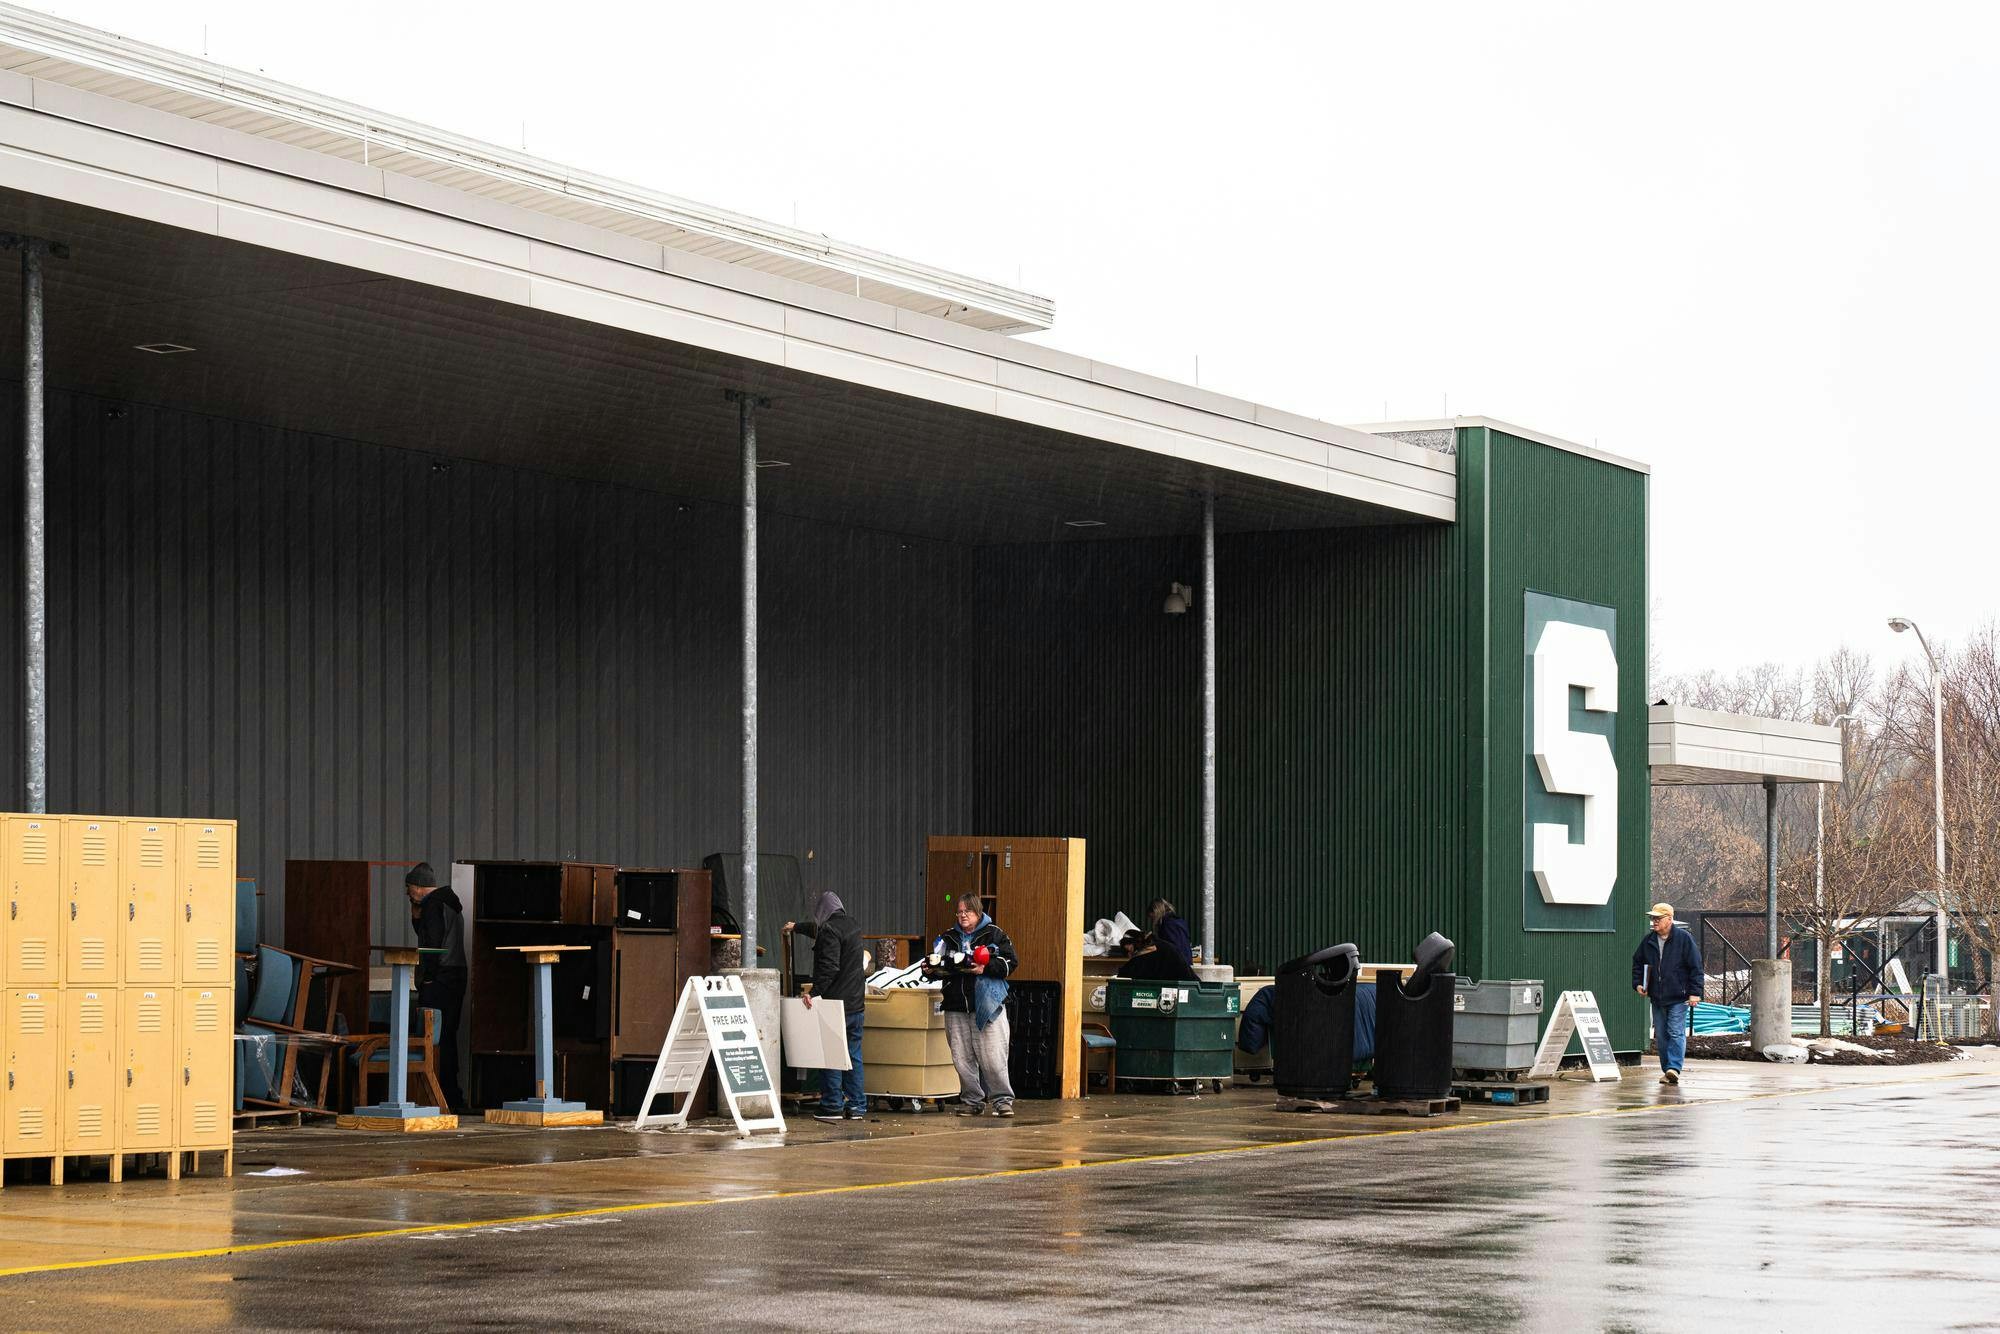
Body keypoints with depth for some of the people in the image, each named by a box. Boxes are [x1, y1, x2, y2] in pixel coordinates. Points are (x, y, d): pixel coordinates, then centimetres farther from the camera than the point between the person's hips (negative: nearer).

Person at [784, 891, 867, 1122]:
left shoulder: (829, 930, -13)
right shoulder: (852, 925, 16)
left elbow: (829, 967, -24)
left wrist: (815, 992, -27)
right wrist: (797, 927, 51)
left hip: (835, 1002, -8)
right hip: (856, 1003, 8)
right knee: (853, 1055, 10)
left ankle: (832, 1105, -2)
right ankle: (857, 1105, 9)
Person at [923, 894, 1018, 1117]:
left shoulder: (994, 935, 3)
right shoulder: (948, 938, 17)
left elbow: (1010, 962, -4)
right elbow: (941, 967, 25)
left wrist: (986, 968, -17)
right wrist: (930, 969, 2)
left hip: (987, 1005, -4)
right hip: (956, 1007, 4)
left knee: (992, 1057, -8)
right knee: (962, 1057, 3)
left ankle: (1002, 1099, 0)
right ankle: (972, 1100, 12)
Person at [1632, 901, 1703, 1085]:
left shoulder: (1684, 938, -6)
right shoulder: (1648, 941, 9)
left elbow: (1696, 966, -6)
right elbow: (1637, 963, 21)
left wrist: (1694, 993, -12)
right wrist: (1637, 983, 6)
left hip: (1678, 998, -5)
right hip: (1657, 998, 5)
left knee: (1676, 1033, -13)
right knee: (1661, 1036, 6)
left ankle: (1674, 1068, -18)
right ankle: (1667, 1071, 12)